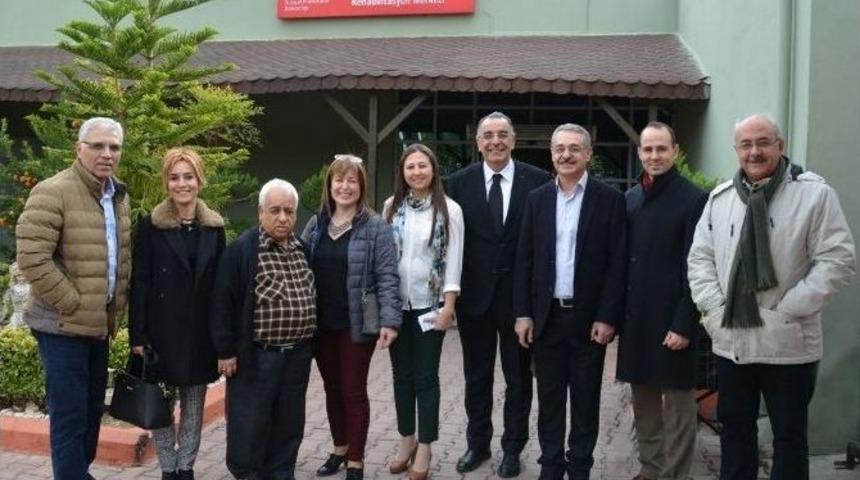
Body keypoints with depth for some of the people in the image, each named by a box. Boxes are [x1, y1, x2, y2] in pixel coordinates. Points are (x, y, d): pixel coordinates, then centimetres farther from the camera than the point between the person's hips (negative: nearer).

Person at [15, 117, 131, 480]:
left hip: (100, 324, 8)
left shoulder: (118, 196, 10)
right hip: (64, 326, -8)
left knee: (92, 409, 17)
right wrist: (74, 305, -17)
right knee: (69, 414, -3)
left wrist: (116, 307, 10)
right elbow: (32, 258, -21)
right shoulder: (52, 192, -15)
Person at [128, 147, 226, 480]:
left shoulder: (214, 227, 5)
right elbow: (139, 283, -5)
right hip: (163, 331, -2)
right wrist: (138, 335, -10)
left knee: (194, 405, 10)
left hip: (201, 333, 3)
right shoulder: (150, 226, -4)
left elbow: (221, 282, 7)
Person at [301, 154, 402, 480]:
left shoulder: (375, 227, -7)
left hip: (356, 324, -4)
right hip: (321, 324, 5)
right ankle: (339, 450, 33)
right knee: (332, 389, 16)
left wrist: (389, 320, -19)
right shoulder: (315, 225, 7)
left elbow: (387, 277, -11)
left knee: (353, 391, 4)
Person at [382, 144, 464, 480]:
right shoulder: (391, 207, 3)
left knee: (426, 377, 4)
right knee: (402, 374, 12)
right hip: (396, 303, 3)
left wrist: (448, 305, -11)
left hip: (429, 304, -3)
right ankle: (407, 441, 26)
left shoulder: (449, 210, -5)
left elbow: (454, 260, -6)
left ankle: (424, 449, 15)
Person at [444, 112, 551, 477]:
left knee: (518, 376, 12)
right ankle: (477, 443, 31)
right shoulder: (460, 182, -1)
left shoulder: (538, 181, -6)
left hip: (519, 293, -1)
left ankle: (513, 448, 27)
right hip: (474, 293, 2)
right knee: (476, 376, 15)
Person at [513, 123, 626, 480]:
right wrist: (523, 313, 0)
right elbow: (524, 260, 6)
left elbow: (617, 262, -6)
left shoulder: (610, 199, -3)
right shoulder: (537, 199, 6)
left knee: (585, 401, 8)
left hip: (589, 317, -2)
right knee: (549, 399, 11)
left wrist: (607, 317, -11)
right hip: (546, 316, 2)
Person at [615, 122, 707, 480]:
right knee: (643, 400, 15)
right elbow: (623, 259, 10)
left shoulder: (694, 199, -9)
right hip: (635, 317, 6)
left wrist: (684, 324, -15)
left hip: (671, 318, -6)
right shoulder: (630, 198, 8)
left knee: (676, 403, 4)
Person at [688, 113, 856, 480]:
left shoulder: (814, 194, -7)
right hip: (731, 340, 5)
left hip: (788, 343, -4)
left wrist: (787, 310, -15)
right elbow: (699, 257, 10)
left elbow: (838, 260, -11)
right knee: (734, 428, 17)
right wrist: (715, 308, -3)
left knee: (789, 435, 8)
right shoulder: (720, 197, 8)